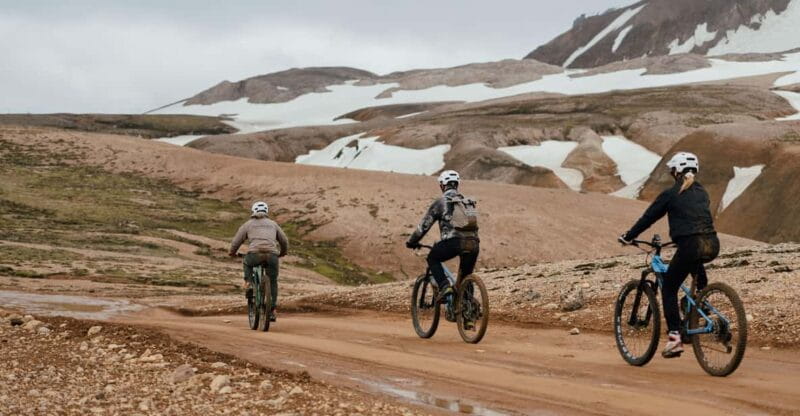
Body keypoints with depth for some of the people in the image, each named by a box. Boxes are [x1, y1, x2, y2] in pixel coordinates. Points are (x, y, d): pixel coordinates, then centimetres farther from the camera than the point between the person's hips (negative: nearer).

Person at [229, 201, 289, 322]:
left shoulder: (248, 224, 19)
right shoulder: (273, 224, 25)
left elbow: (236, 242, 15)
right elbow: (284, 241, 30)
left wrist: (232, 253, 36)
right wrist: (283, 252, 50)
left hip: (255, 254, -1)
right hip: (272, 255, 1)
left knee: (247, 262, 34)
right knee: (272, 282, 17)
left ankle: (248, 284, 14)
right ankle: (272, 311, 11)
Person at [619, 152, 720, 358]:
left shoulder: (671, 194, 4)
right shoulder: (702, 193, 20)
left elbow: (649, 217, 9)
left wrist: (628, 236, 20)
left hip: (690, 245, -6)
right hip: (712, 245, 6)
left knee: (668, 289, 7)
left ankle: (675, 337, -5)